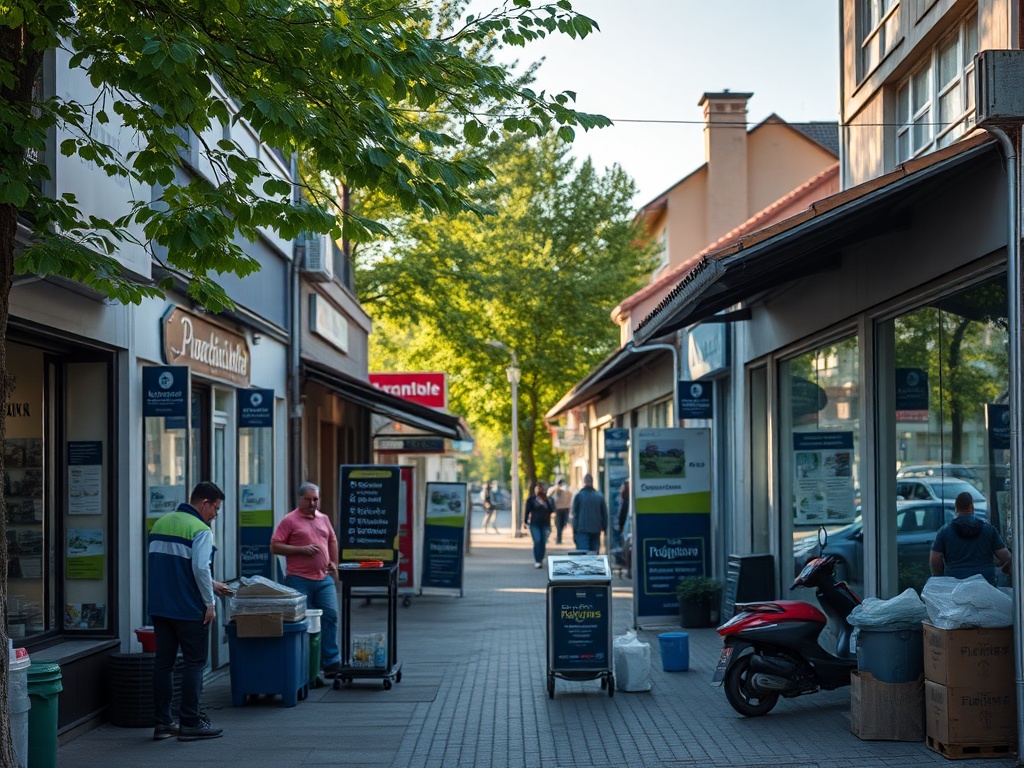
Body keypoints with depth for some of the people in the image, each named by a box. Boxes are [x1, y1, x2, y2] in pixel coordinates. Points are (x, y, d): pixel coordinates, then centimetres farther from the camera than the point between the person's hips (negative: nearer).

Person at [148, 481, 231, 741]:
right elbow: (200, 568, -21)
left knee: (163, 662, 11)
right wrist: (210, 603, -10)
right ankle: (190, 723, 4)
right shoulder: (200, 530, -12)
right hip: (188, 610, -7)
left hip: (159, 607, 7)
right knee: (194, 663, 2)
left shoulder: (160, 523, 14)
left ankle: (162, 723, 14)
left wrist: (210, 584, 25)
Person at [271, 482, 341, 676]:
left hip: (324, 579, 5)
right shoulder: (289, 520, -2)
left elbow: (332, 541, 28)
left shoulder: (324, 519, 16)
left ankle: (331, 662, 3)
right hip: (299, 579, -5)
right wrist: (301, 549, -14)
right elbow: (275, 547, -7)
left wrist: (334, 563, 15)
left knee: (330, 615, -2)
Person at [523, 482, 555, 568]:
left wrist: (546, 501, -7)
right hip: (534, 524, -3)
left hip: (545, 524, 3)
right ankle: (537, 561, -13)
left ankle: (541, 560, 15)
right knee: (537, 541, -15)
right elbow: (527, 511, 0)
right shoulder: (531, 499, 2)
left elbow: (551, 510, 3)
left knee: (543, 543, 4)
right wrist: (525, 521, -6)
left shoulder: (547, 500, 10)